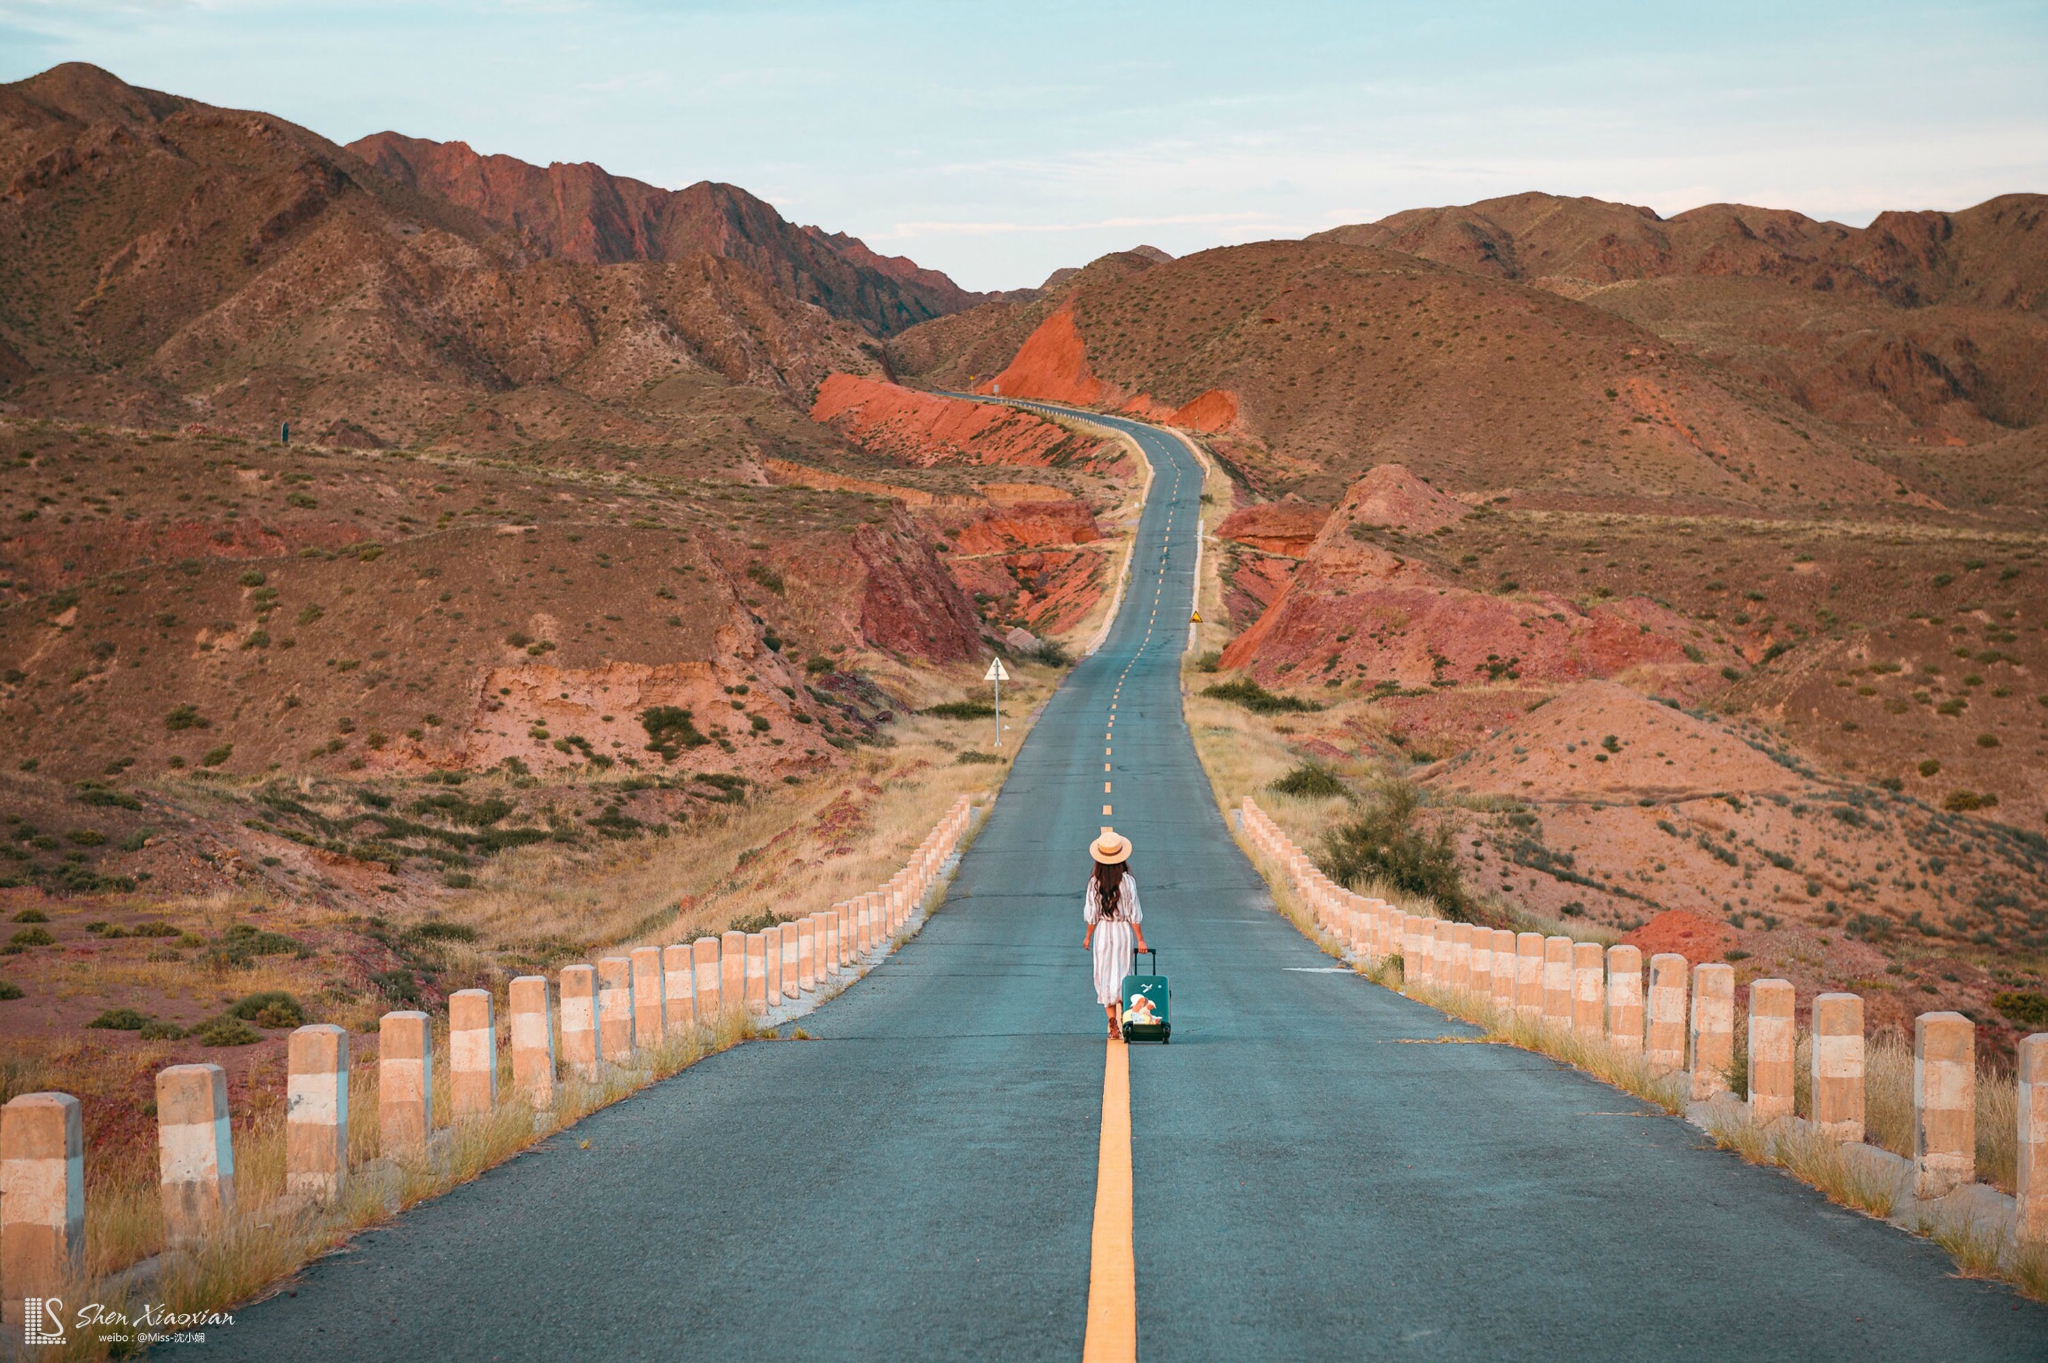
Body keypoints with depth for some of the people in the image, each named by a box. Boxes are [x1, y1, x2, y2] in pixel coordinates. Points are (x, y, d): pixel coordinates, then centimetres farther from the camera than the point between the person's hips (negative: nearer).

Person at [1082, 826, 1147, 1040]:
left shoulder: (1095, 882, -7)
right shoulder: (1127, 881, -10)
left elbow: (1091, 914, -2)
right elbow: (1134, 914, -7)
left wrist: (1088, 936, 12)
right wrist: (1140, 939, 1)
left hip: (1102, 932, 1)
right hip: (1123, 931, -1)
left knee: (1104, 976, 7)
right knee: (1122, 975, 8)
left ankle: (1112, 1024, 2)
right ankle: (1122, 1021, 3)